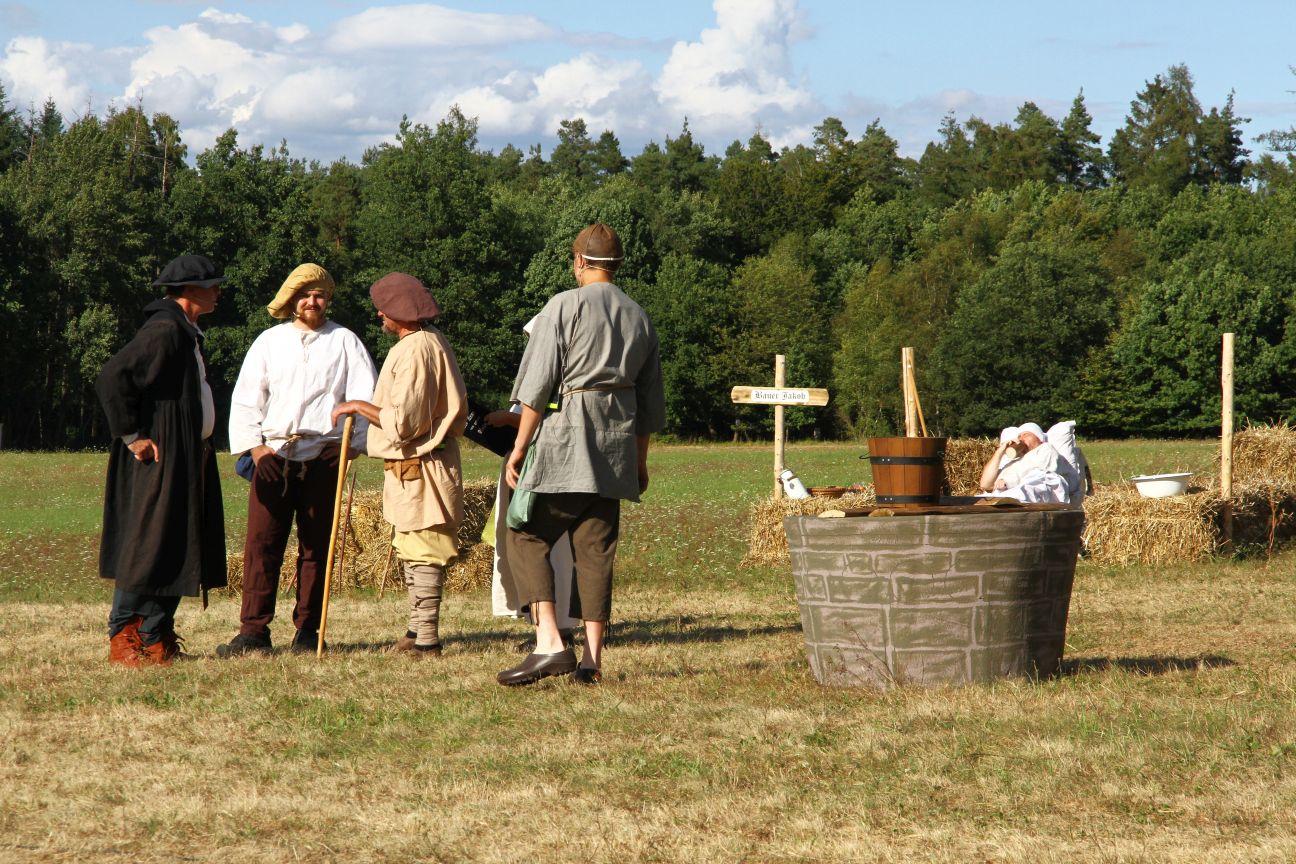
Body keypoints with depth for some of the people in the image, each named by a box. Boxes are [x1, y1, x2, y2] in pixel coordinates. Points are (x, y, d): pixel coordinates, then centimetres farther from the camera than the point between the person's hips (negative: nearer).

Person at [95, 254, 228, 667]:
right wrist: (132, 436, -20)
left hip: (189, 460, 10)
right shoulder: (163, 331, -16)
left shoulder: (186, 332, 16)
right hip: (160, 461, -10)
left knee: (178, 548, 10)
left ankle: (157, 639, 15)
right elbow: (111, 379, -24)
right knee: (148, 543, -8)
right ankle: (123, 639, -3)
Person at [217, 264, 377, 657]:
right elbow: (245, 399, 10)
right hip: (273, 455, 1)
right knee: (262, 543, -6)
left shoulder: (344, 342, 8)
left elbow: (363, 397, 3)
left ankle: (307, 630, 9)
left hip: (322, 457, -1)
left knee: (316, 546, 3)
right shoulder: (269, 342, 12)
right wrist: (254, 446, -3)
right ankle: (254, 630, -5)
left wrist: (353, 443, -9)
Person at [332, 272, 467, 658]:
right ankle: (418, 631, 23)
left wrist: (359, 406, -11)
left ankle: (426, 640, -4)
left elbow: (404, 420, -23)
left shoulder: (415, 350, -20)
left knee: (421, 551, -6)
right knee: (412, 550, 17)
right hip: (415, 467, 11)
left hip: (416, 467, -11)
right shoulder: (434, 342, 13)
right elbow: (455, 406, 20)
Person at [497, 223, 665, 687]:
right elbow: (651, 401, 20)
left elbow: (538, 386, -9)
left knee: (527, 537, 1)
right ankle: (591, 659, 4)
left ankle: (550, 644, -13)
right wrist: (639, 460, 29)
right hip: (615, 447, 5)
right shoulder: (639, 318, 14)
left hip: (564, 440, -5)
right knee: (596, 551, 7)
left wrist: (520, 446, -4)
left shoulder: (565, 306, -4)